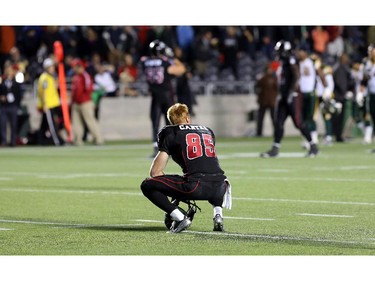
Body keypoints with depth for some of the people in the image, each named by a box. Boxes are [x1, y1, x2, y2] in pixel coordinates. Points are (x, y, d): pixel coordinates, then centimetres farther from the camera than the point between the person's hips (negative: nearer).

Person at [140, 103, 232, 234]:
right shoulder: (207, 130, 26)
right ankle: (218, 214, 15)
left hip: (196, 186, -5)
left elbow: (155, 172, 8)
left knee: (147, 186, 8)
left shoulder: (170, 133, 12)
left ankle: (180, 218, -6)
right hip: (218, 187, 5)